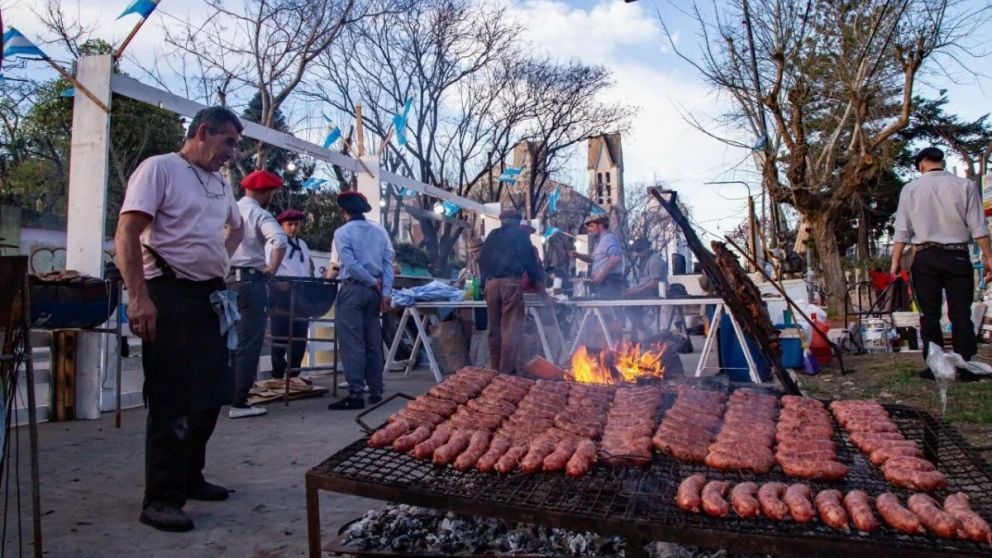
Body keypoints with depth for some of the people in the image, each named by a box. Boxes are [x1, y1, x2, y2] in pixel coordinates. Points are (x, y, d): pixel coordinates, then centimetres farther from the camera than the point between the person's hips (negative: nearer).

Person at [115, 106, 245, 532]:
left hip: (211, 297, 8)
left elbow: (236, 227, 35)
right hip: (170, 296, -8)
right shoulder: (159, 168, -7)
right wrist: (139, 297, -23)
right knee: (172, 401, -4)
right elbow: (127, 234, -15)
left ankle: (189, 478, 28)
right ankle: (161, 498, 7)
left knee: (210, 396, 13)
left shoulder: (220, 183, 16)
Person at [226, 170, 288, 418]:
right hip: (249, 280, -7)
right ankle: (239, 402, 1)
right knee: (248, 344, -1)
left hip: (226, 279, 7)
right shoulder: (259, 214, -9)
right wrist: (272, 268, -14)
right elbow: (280, 240, -26)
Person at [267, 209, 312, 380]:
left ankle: (294, 373, 13)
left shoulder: (303, 245, 22)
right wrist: (278, 282, -20)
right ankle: (278, 374, 5)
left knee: (300, 335, 4)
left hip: (301, 293, 6)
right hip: (281, 292, -6)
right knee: (280, 335, -3)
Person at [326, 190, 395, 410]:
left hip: (353, 289, -5)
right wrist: (386, 292, -1)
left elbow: (351, 264, -13)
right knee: (373, 343, 11)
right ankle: (376, 392, 16)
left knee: (352, 344, -4)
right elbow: (388, 262, 2)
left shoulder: (342, 232, -5)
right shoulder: (379, 231, 9)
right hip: (374, 291, 6)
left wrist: (374, 283, -4)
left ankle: (356, 395, -6)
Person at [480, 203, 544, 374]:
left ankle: (495, 369, 13)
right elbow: (529, 259, 3)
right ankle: (506, 370, -10)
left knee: (494, 328, 10)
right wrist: (539, 280, 14)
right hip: (510, 282, -5)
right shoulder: (520, 234, 6)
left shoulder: (492, 236, 19)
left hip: (491, 283, 5)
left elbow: (482, 260, 19)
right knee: (511, 328, -5)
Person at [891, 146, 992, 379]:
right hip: (957, 256, 0)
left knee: (930, 314, 4)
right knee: (961, 314, 4)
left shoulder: (911, 189, 2)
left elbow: (902, 230, 0)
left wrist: (896, 260, 2)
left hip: (925, 257, 0)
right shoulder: (964, 185, 2)